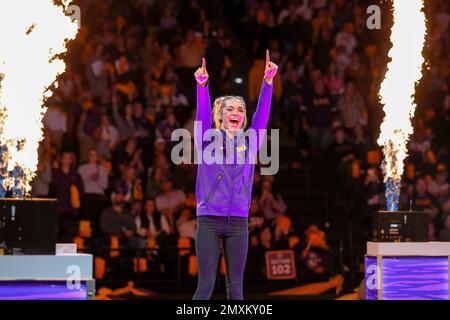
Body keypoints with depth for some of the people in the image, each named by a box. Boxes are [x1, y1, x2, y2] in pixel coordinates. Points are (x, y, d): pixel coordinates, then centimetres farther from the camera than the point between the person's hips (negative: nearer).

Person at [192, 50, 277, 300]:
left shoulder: (249, 143, 10)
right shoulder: (208, 140, 4)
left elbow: (262, 114, -1)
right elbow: (203, 115, -12)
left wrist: (268, 81, -13)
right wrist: (202, 85, -29)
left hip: (238, 222, 3)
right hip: (209, 220, -2)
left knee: (236, 285, 5)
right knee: (206, 284, -4)